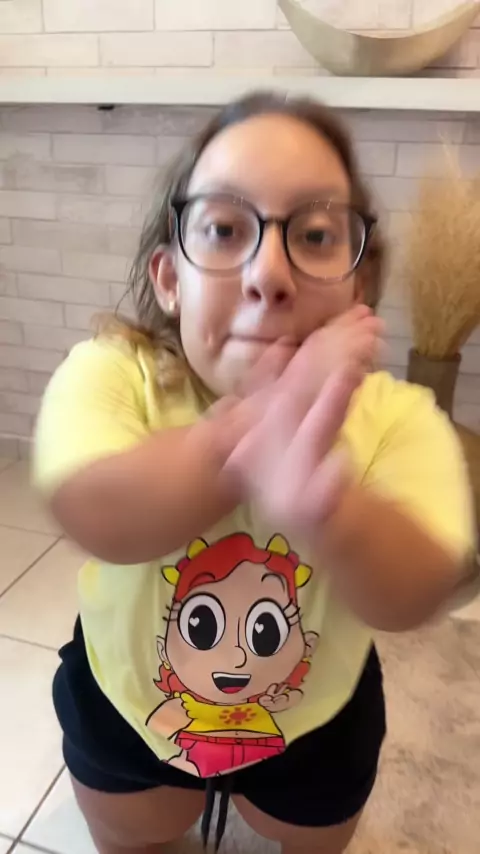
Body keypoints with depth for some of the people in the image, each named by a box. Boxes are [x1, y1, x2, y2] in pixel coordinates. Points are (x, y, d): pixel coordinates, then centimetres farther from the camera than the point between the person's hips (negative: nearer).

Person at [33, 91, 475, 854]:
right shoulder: (111, 375, -30)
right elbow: (99, 516, -46)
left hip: (317, 724, 1)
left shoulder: (397, 417, -29)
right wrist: (262, 417, -59)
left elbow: (414, 595, -42)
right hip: (126, 706, 1)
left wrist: (319, 501, -64)